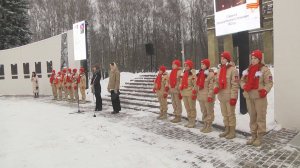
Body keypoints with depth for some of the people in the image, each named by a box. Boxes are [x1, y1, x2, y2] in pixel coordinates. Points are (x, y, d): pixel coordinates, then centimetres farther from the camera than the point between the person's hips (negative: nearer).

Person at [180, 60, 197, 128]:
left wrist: (194, 93, -19)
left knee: (192, 108, 1)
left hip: (190, 93, -8)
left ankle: (193, 122, 11)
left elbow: (195, 84, -14)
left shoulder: (193, 74, -10)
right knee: (187, 108, 14)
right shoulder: (184, 74, 15)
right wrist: (181, 92, 17)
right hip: (184, 93, 8)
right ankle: (190, 121, 25)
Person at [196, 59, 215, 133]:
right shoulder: (200, 73, 13)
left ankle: (209, 126, 10)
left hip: (207, 96, -8)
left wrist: (210, 95, -20)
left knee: (209, 112, 2)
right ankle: (205, 125, 27)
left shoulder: (210, 73, -11)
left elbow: (211, 86, -16)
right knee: (203, 111, 16)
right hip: (200, 95, 8)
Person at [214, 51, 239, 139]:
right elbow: (217, 81, 17)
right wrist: (216, 87, -4)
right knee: (224, 114, 16)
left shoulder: (233, 70, -11)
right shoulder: (220, 70, 12)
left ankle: (232, 132, 13)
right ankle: (227, 130, 29)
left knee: (231, 114, 2)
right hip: (221, 96, 7)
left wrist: (233, 97, -18)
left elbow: (235, 85, -15)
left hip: (229, 96, -7)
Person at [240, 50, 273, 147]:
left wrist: (264, 90, -26)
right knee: (252, 117, 14)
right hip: (249, 97, 6)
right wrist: (244, 86, -3)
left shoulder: (264, 69, -6)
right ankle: (253, 136, 25)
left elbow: (269, 83, -10)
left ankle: (260, 137, 10)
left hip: (259, 97, -6)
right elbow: (242, 80, 17)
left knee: (260, 117, -1)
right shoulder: (248, 70, 13)